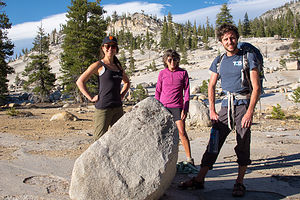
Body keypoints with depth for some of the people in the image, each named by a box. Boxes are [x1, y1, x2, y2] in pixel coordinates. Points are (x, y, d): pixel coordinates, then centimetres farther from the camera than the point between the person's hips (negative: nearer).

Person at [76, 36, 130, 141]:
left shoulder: (118, 66, 14)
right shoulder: (99, 65, -2)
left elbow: (127, 82, 31)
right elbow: (80, 81, -5)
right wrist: (91, 98, -9)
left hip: (118, 108, 6)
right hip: (103, 107, -6)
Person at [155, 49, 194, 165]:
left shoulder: (183, 73, 3)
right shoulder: (162, 73, 6)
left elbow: (186, 92, 3)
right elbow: (158, 92, 10)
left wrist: (185, 108, -4)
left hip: (177, 106, -1)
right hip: (163, 106, 2)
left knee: (181, 131, -11)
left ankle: (189, 159, -1)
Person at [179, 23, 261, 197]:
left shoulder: (248, 57, -2)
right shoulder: (219, 61, 11)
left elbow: (256, 87, -6)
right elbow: (211, 86, 15)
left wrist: (250, 112, -15)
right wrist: (212, 111, 6)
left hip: (244, 104, -3)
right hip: (226, 105, 3)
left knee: (243, 146, -1)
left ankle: (240, 183, 13)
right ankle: (200, 179, 5)